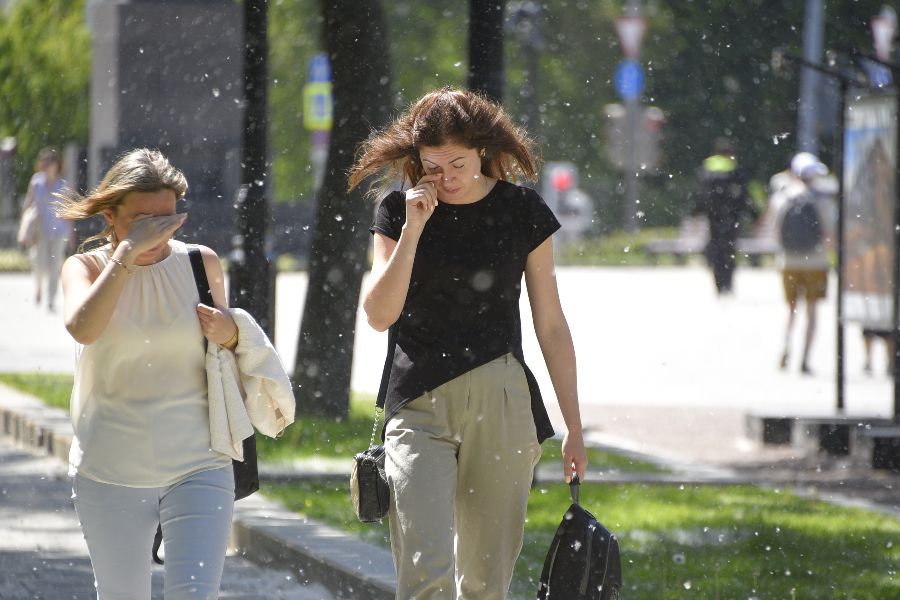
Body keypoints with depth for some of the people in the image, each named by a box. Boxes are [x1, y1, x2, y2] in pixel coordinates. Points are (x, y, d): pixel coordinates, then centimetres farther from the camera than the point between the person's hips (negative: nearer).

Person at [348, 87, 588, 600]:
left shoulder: (523, 211, 3)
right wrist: (413, 229, -14)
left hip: (502, 404, 1)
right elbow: (380, 315, -7)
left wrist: (574, 427, 7)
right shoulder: (399, 212, 3)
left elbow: (551, 325, 7)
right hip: (419, 408, -1)